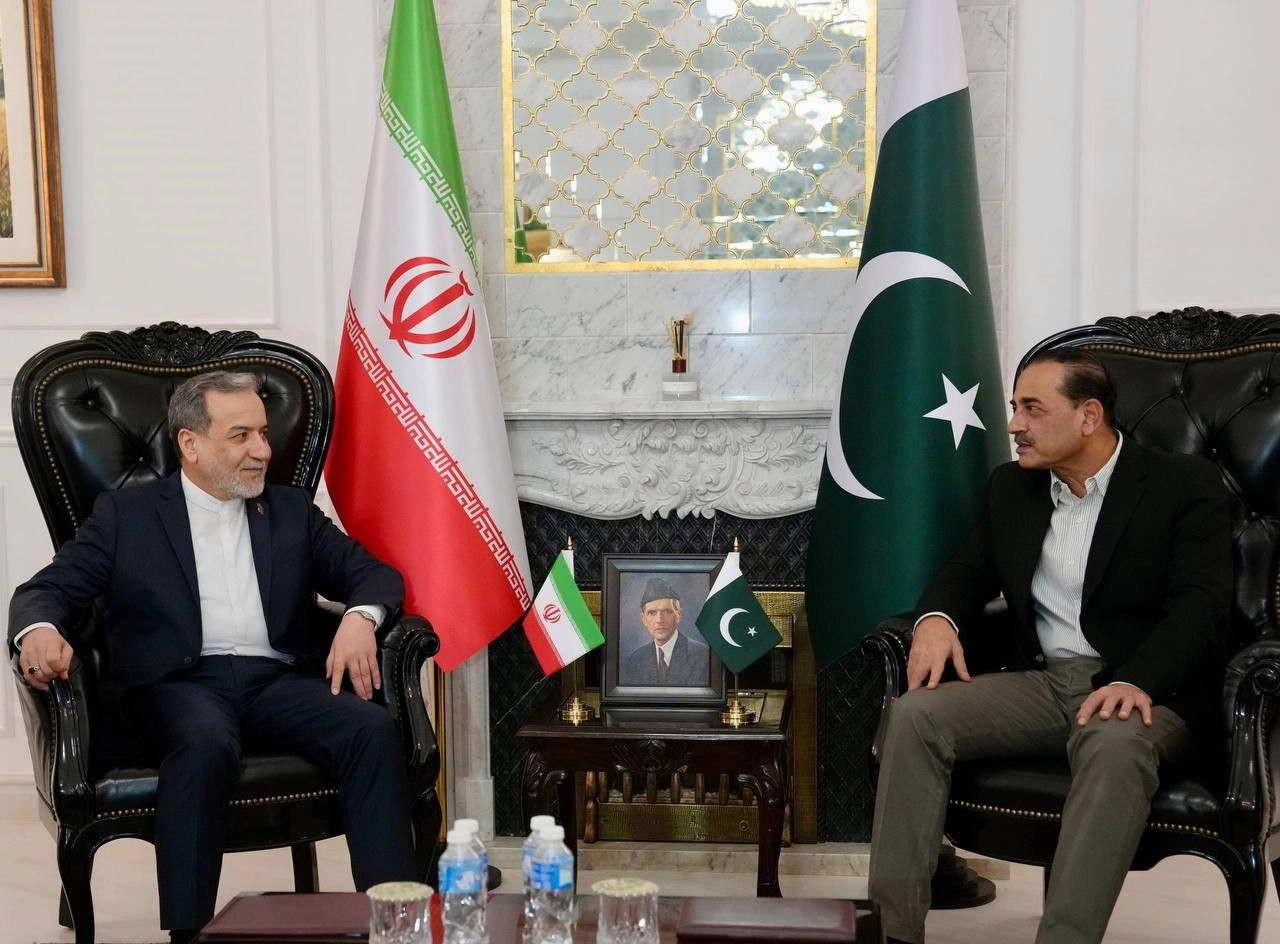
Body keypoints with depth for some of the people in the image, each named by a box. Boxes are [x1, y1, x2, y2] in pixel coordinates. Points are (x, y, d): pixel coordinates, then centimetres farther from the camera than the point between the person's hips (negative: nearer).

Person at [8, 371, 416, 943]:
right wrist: (40, 630, -18)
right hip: (181, 683, -3)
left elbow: (375, 574, 17)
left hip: (278, 681, 3)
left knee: (373, 728, -27)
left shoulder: (292, 512, 20)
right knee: (207, 741, -38)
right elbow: (49, 589, 7)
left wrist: (359, 617, -8)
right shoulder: (126, 514, 13)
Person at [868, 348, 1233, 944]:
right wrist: (937, 617, -6)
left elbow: (1200, 604, -11)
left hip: (1145, 693, -4)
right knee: (915, 715, -21)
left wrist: (1135, 682, -30)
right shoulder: (1011, 487, 15)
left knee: (1116, 747, -40)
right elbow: (969, 570, 20)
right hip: (1040, 683, 5)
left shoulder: (1185, 485, -1)